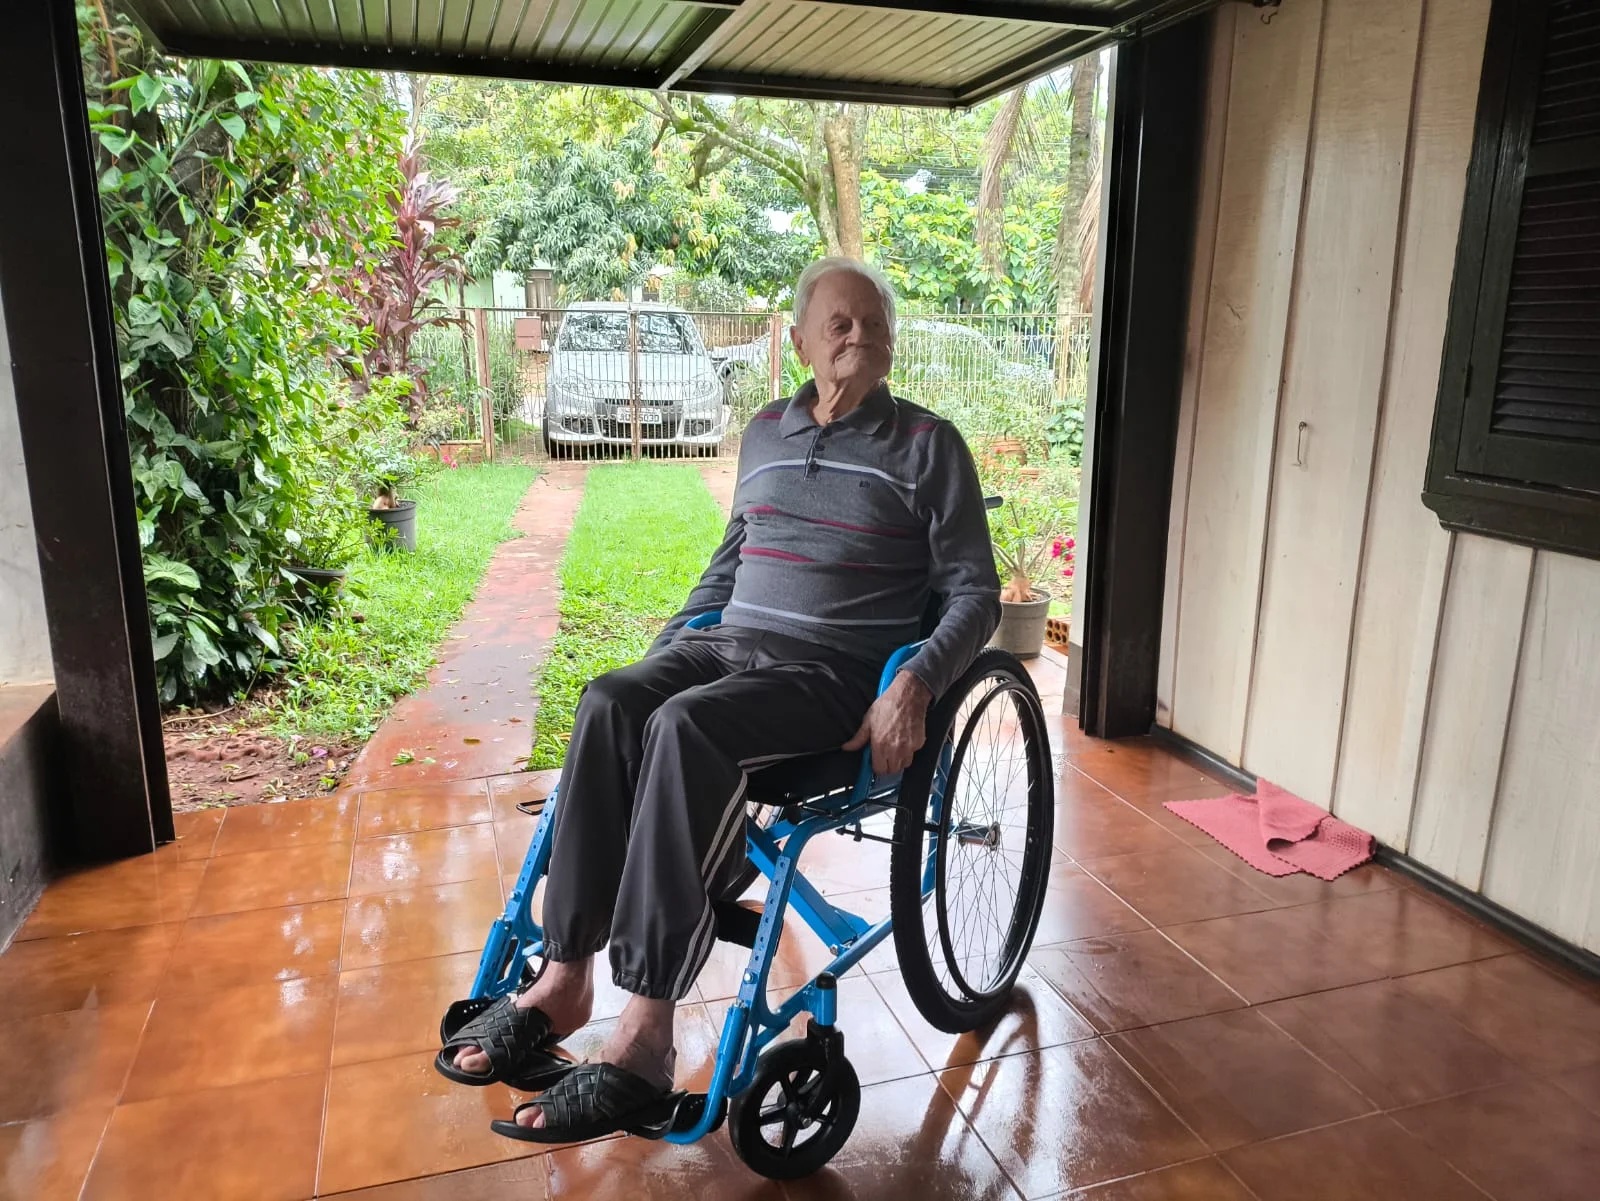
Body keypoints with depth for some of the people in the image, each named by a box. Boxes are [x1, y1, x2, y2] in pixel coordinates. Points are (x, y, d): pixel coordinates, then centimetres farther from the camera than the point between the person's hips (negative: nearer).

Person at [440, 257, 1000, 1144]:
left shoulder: (926, 445, 1)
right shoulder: (765, 432, 16)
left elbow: (976, 593, -1)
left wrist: (916, 684, -18)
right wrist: (664, 650, 16)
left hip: (834, 671, -5)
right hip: (725, 642, 5)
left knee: (685, 726, -35)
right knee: (607, 705, -27)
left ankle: (644, 1034, -33)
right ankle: (563, 979, -22)